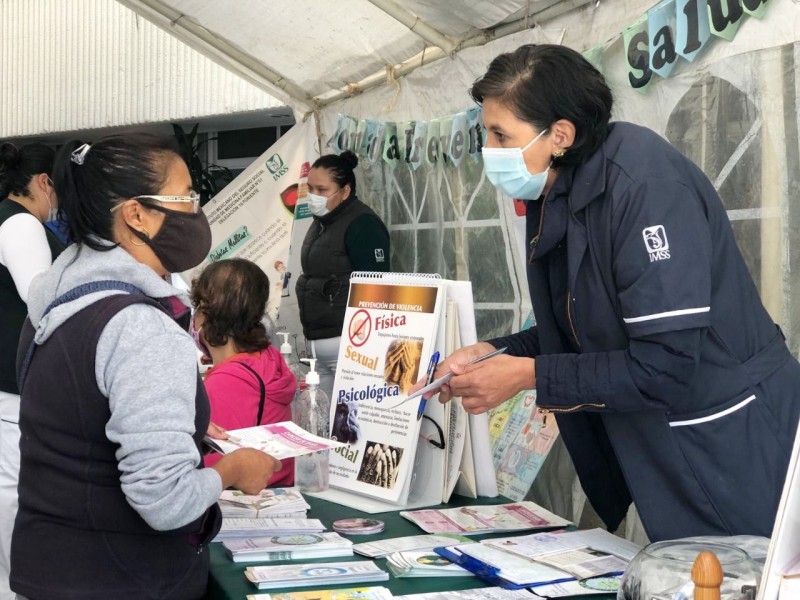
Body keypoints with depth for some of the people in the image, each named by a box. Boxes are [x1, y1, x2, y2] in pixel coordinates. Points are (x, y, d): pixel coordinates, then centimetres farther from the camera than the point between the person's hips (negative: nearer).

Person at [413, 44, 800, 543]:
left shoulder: (643, 183, -24)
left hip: (731, 452, -8)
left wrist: (527, 376, -20)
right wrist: (493, 352, -3)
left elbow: (667, 367, -27)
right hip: (661, 454, 8)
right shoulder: (558, 194, 2)